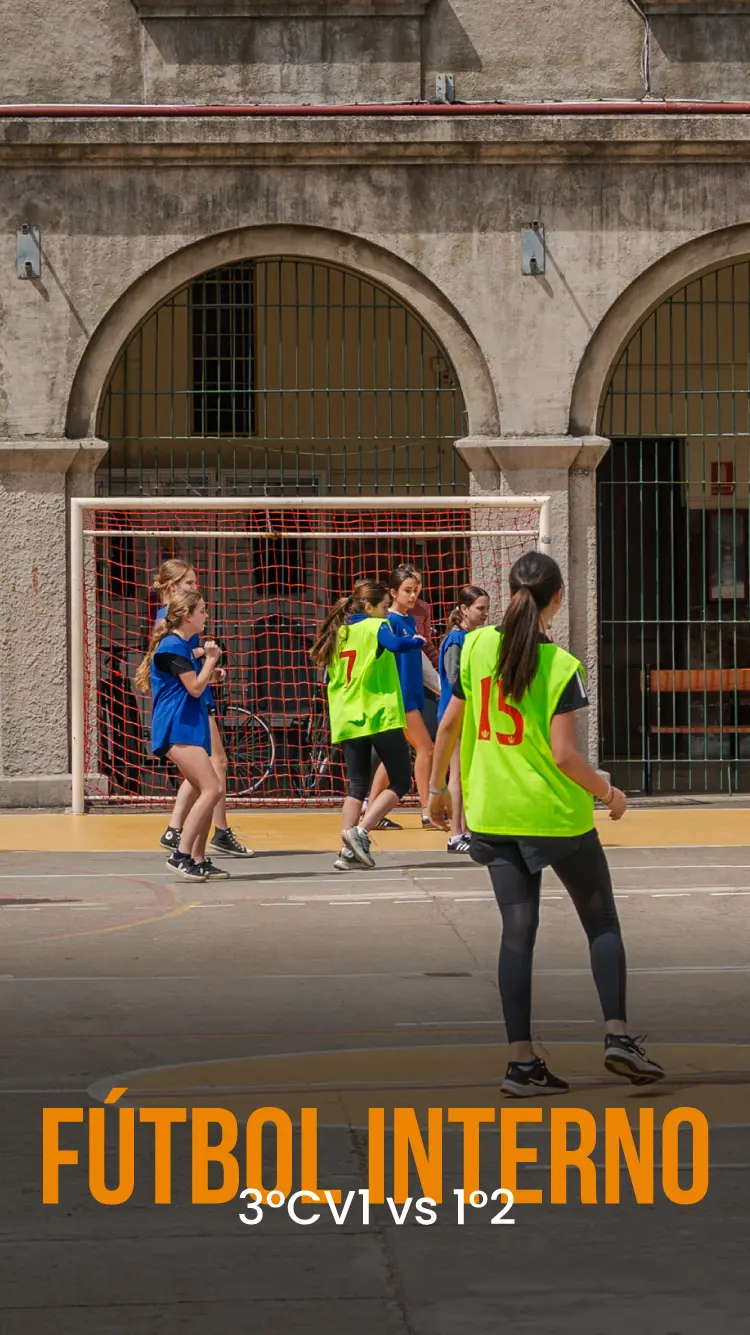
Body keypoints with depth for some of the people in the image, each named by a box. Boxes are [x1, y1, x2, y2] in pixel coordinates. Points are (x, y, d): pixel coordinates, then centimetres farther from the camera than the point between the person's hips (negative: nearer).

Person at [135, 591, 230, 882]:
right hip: (176, 729, -11)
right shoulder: (173, 646, -11)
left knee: (204, 793, 9)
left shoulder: (184, 646, 19)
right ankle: (181, 855, -22)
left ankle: (198, 860, 12)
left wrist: (209, 669, 15)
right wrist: (211, 659, -3)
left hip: (189, 728, 11)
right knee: (212, 788, -19)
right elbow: (195, 687, -15)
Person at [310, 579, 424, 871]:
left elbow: (330, 679, 20)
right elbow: (397, 645, -27)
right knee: (400, 781, 3)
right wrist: (417, 641, -9)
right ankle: (361, 832, -14)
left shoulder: (339, 632, 13)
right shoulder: (376, 627, -6)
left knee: (357, 786, 10)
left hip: (349, 721, 6)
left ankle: (348, 851, -3)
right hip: (380, 716, -6)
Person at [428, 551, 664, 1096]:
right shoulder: (562, 667, -13)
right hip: (557, 816, -4)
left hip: (493, 817, 4)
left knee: (518, 929, 5)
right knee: (601, 921, 12)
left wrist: (437, 787, 16)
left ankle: (522, 1060, 2)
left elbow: (448, 726, 3)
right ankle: (618, 1035, 2)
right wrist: (609, 794, 0)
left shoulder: (477, 646, -2)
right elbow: (564, 755, -16)